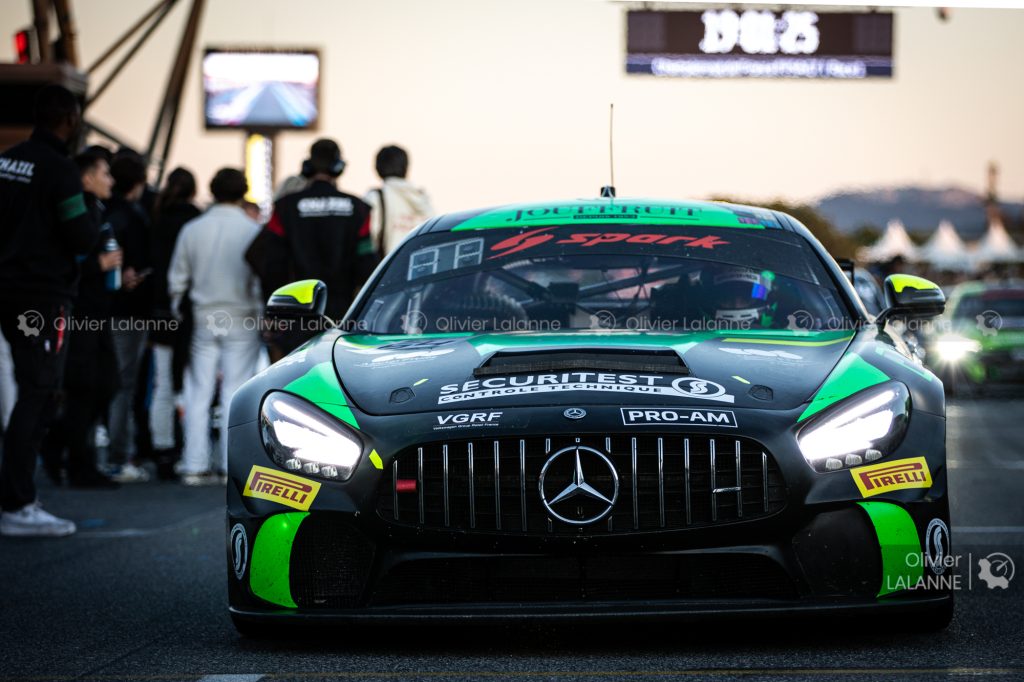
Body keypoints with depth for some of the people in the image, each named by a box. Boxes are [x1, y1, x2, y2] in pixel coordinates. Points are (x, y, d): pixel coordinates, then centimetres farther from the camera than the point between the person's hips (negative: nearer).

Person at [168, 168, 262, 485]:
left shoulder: (192, 229, 1)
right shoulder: (251, 230, -8)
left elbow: (177, 280, 5)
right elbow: (261, 278, -8)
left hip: (203, 319, 3)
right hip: (240, 322, -3)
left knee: (198, 394, 6)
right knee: (235, 394, 0)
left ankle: (195, 465, 5)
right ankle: (231, 465, -1)